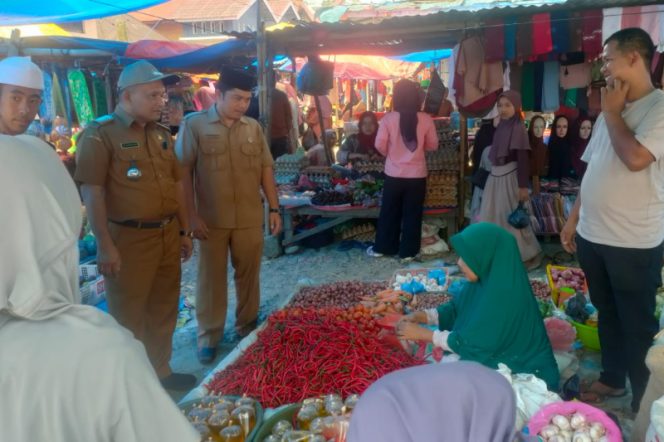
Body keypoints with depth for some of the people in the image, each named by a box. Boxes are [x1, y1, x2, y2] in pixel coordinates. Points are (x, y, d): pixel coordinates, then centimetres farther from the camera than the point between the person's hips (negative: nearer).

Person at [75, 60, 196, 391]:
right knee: (128, 317, 7)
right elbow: (92, 192, -14)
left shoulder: (162, 134, 11)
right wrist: (105, 245, -17)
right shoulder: (100, 134, -9)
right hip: (128, 238, -6)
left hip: (167, 234, 7)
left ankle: (160, 372, 34)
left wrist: (184, 230, 15)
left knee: (164, 311, 17)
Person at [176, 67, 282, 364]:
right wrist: (192, 215, -10)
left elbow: (266, 169, 10)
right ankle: (209, 335, 24)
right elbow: (183, 172, -6)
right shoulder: (194, 125, -4)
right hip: (211, 220, -3)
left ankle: (247, 325, 32)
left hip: (250, 218, 3)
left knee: (248, 274, 13)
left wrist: (274, 208, 6)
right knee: (211, 277, 9)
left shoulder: (253, 128, 6)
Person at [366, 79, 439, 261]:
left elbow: (380, 145, -7)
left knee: (389, 213, 14)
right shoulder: (426, 119, -7)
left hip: (394, 174, 0)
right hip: (417, 175, 0)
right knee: (412, 214, 10)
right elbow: (433, 145, 2)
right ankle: (408, 251, 17)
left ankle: (382, 248, 24)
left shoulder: (388, 118, -9)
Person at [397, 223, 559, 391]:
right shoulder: (488, 278, -5)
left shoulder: (505, 296, -31)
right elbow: (457, 308, 8)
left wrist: (422, 334, -19)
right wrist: (422, 316, -5)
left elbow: (471, 342, -27)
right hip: (499, 354, 8)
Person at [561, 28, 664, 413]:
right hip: (593, 235, 7)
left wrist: (612, 114, -12)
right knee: (607, 314, 20)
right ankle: (612, 379, 38)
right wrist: (574, 220, 14)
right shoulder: (612, 110, 11)